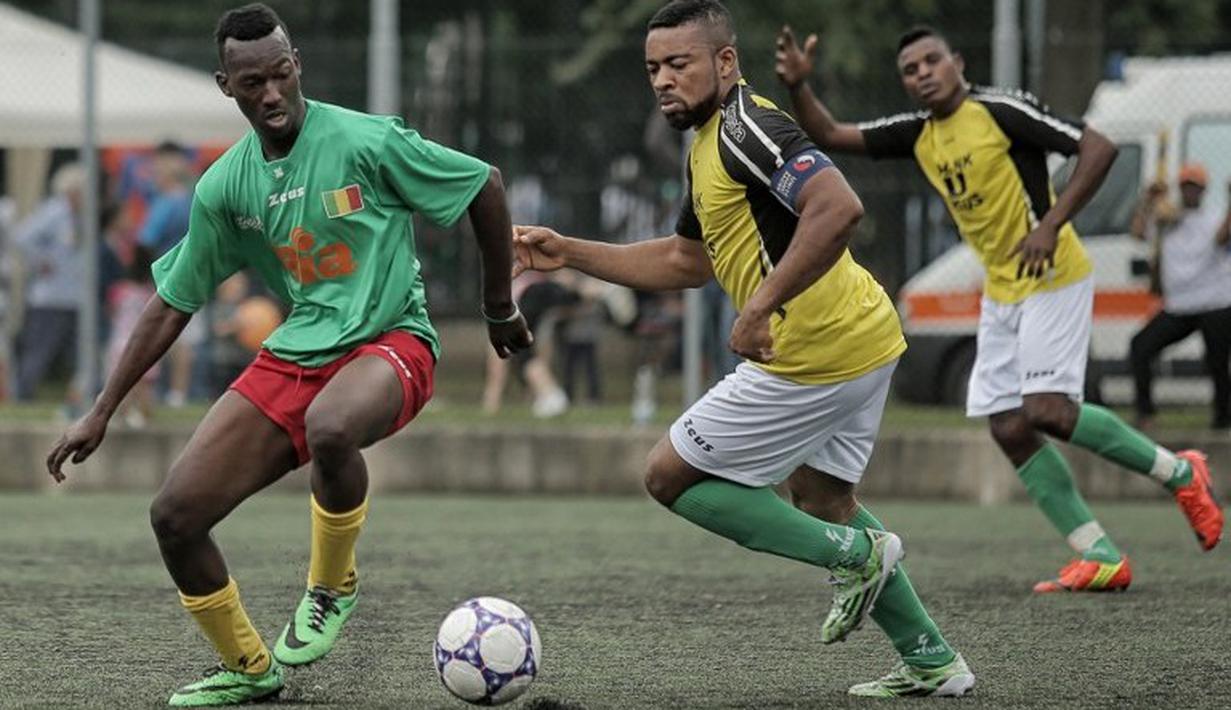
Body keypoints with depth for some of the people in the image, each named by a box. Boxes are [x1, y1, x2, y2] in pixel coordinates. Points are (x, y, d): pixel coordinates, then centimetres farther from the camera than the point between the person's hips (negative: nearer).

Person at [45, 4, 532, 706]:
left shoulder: (366, 142, -11)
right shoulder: (224, 186, 3)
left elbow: (485, 185, 0)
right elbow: (172, 305, 13)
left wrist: (500, 306, 9)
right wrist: (102, 412, 11)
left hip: (389, 340, -5)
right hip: (294, 353, 5)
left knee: (329, 427, -41)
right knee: (175, 516, -7)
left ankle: (333, 587, -11)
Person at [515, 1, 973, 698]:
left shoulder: (746, 126, -17)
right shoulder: (711, 143, 16)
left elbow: (838, 208, -32)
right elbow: (686, 260, 27)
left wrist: (763, 306, -32)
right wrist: (569, 253, 22)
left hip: (813, 355, -11)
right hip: (865, 338, 11)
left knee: (671, 476, 1)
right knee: (821, 495, 27)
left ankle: (854, 555, 2)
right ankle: (932, 660, 30)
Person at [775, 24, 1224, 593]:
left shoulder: (1000, 111, -14)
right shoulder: (918, 135, 7)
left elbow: (1098, 148, -18)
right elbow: (830, 135, 9)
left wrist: (1051, 225, -25)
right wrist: (798, 86, -11)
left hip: (1052, 277, -8)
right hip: (1001, 291, 8)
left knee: (1046, 411, -19)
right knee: (1010, 431, -1)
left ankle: (1179, 473, 1)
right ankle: (1101, 559, 2)